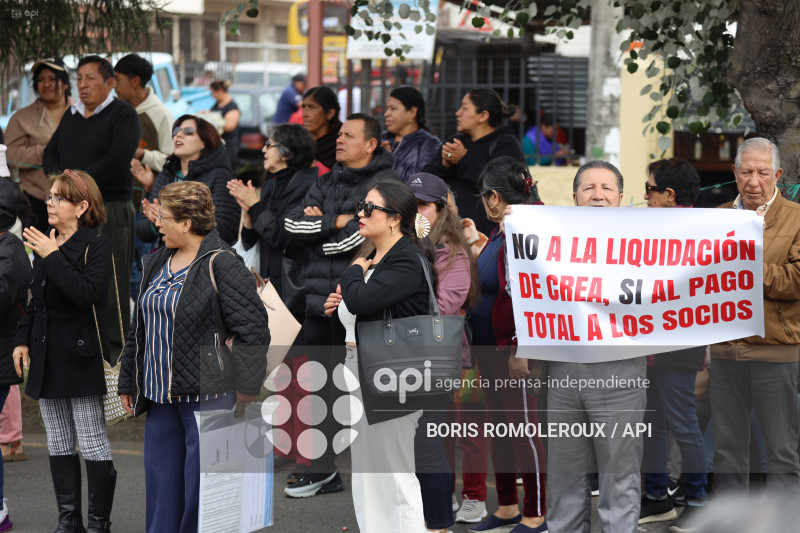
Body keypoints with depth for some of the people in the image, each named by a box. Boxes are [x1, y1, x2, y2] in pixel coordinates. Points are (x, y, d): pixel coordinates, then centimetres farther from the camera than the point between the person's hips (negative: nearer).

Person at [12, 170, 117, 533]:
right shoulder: (45, 245, 12)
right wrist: (23, 339, 10)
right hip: (47, 359, 7)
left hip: (81, 358, -7)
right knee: (58, 445, 11)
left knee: (93, 445, -3)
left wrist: (53, 257, -22)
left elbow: (88, 293, -25)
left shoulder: (97, 246, -9)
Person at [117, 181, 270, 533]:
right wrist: (128, 382, 20)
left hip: (206, 397, -8)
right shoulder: (156, 263, 14)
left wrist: (246, 389, -14)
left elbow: (252, 329, -14)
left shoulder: (222, 265, -12)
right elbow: (140, 329, 21)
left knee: (201, 484, -3)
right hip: (160, 395, 8)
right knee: (161, 485, 11)